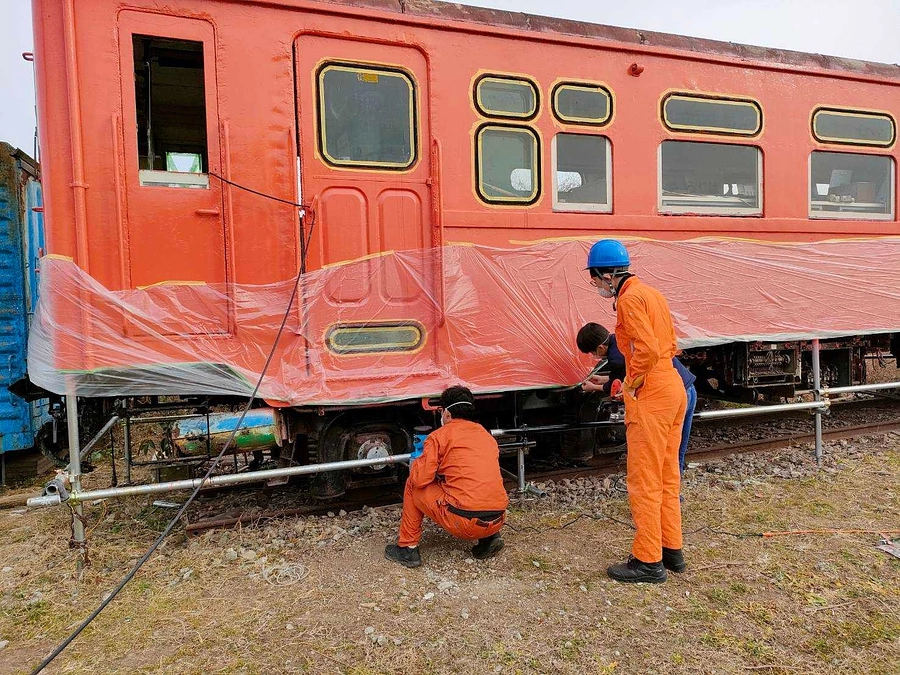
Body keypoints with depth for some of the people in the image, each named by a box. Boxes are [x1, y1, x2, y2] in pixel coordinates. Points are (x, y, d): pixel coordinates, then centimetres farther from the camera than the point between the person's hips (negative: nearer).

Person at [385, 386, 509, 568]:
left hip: (463, 522, -6)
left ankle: (407, 548, 19)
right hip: (498, 521, 6)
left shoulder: (440, 435, 0)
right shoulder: (487, 435, 18)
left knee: (413, 486, 14)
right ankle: (489, 538, 18)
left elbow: (420, 479, -5)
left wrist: (415, 462, 18)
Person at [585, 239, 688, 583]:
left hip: (650, 397, -10)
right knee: (667, 477, 17)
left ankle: (648, 561, 8)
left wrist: (632, 384, -10)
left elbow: (648, 350, -25)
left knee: (644, 481, -1)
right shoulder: (651, 293, 16)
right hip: (674, 388, 10)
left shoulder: (629, 299, -13)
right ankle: (671, 550, 27)